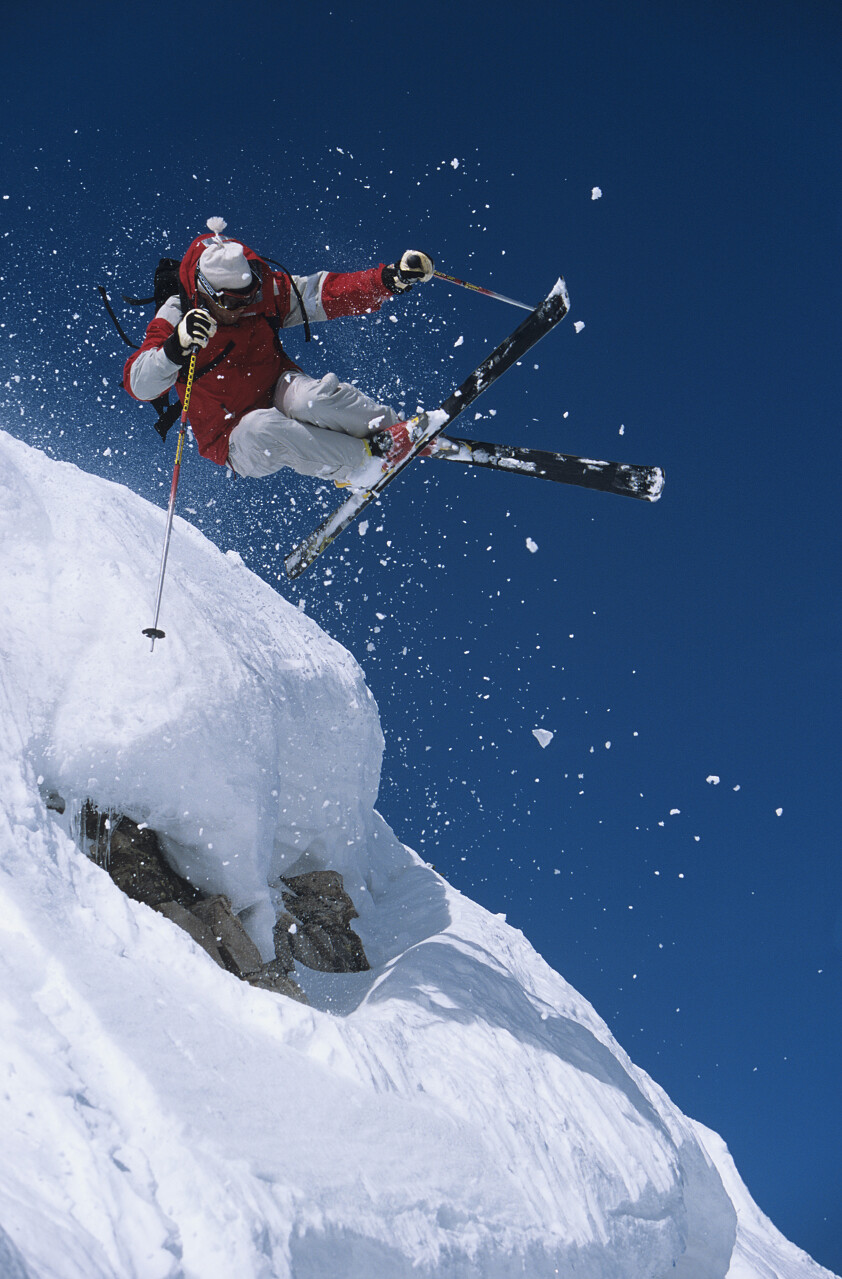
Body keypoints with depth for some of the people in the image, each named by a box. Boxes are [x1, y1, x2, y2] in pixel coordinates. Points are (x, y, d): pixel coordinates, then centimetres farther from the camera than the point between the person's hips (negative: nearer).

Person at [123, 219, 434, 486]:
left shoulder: (265, 292, -6)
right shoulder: (175, 318, -15)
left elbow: (328, 291, -9)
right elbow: (138, 384, -25)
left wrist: (393, 278, -24)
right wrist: (177, 346, -44)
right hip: (236, 440, -2)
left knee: (313, 396, -35)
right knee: (260, 429, -39)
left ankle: (391, 427, -17)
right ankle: (363, 460, -29)